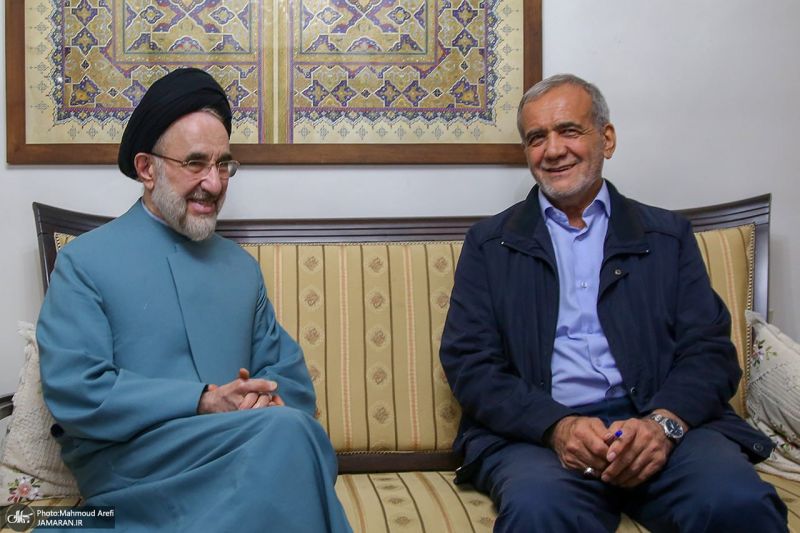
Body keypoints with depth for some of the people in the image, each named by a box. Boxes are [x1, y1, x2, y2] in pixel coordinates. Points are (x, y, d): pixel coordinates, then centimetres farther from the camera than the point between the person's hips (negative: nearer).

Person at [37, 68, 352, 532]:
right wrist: (204, 403, -17)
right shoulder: (85, 262, 3)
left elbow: (289, 374, 14)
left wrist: (268, 401, -10)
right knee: (286, 431, -30)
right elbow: (75, 391, -9)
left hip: (243, 450, 4)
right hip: (131, 466, -4)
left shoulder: (242, 267, 19)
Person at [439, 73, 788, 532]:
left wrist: (664, 423, -14)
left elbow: (710, 351, 8)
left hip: (660, 428, 2)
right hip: (537, 433, -1)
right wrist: (557, 426, -14)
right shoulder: (489, 243, 13)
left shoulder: (668, 235, 16)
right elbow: (469, 362, 4)